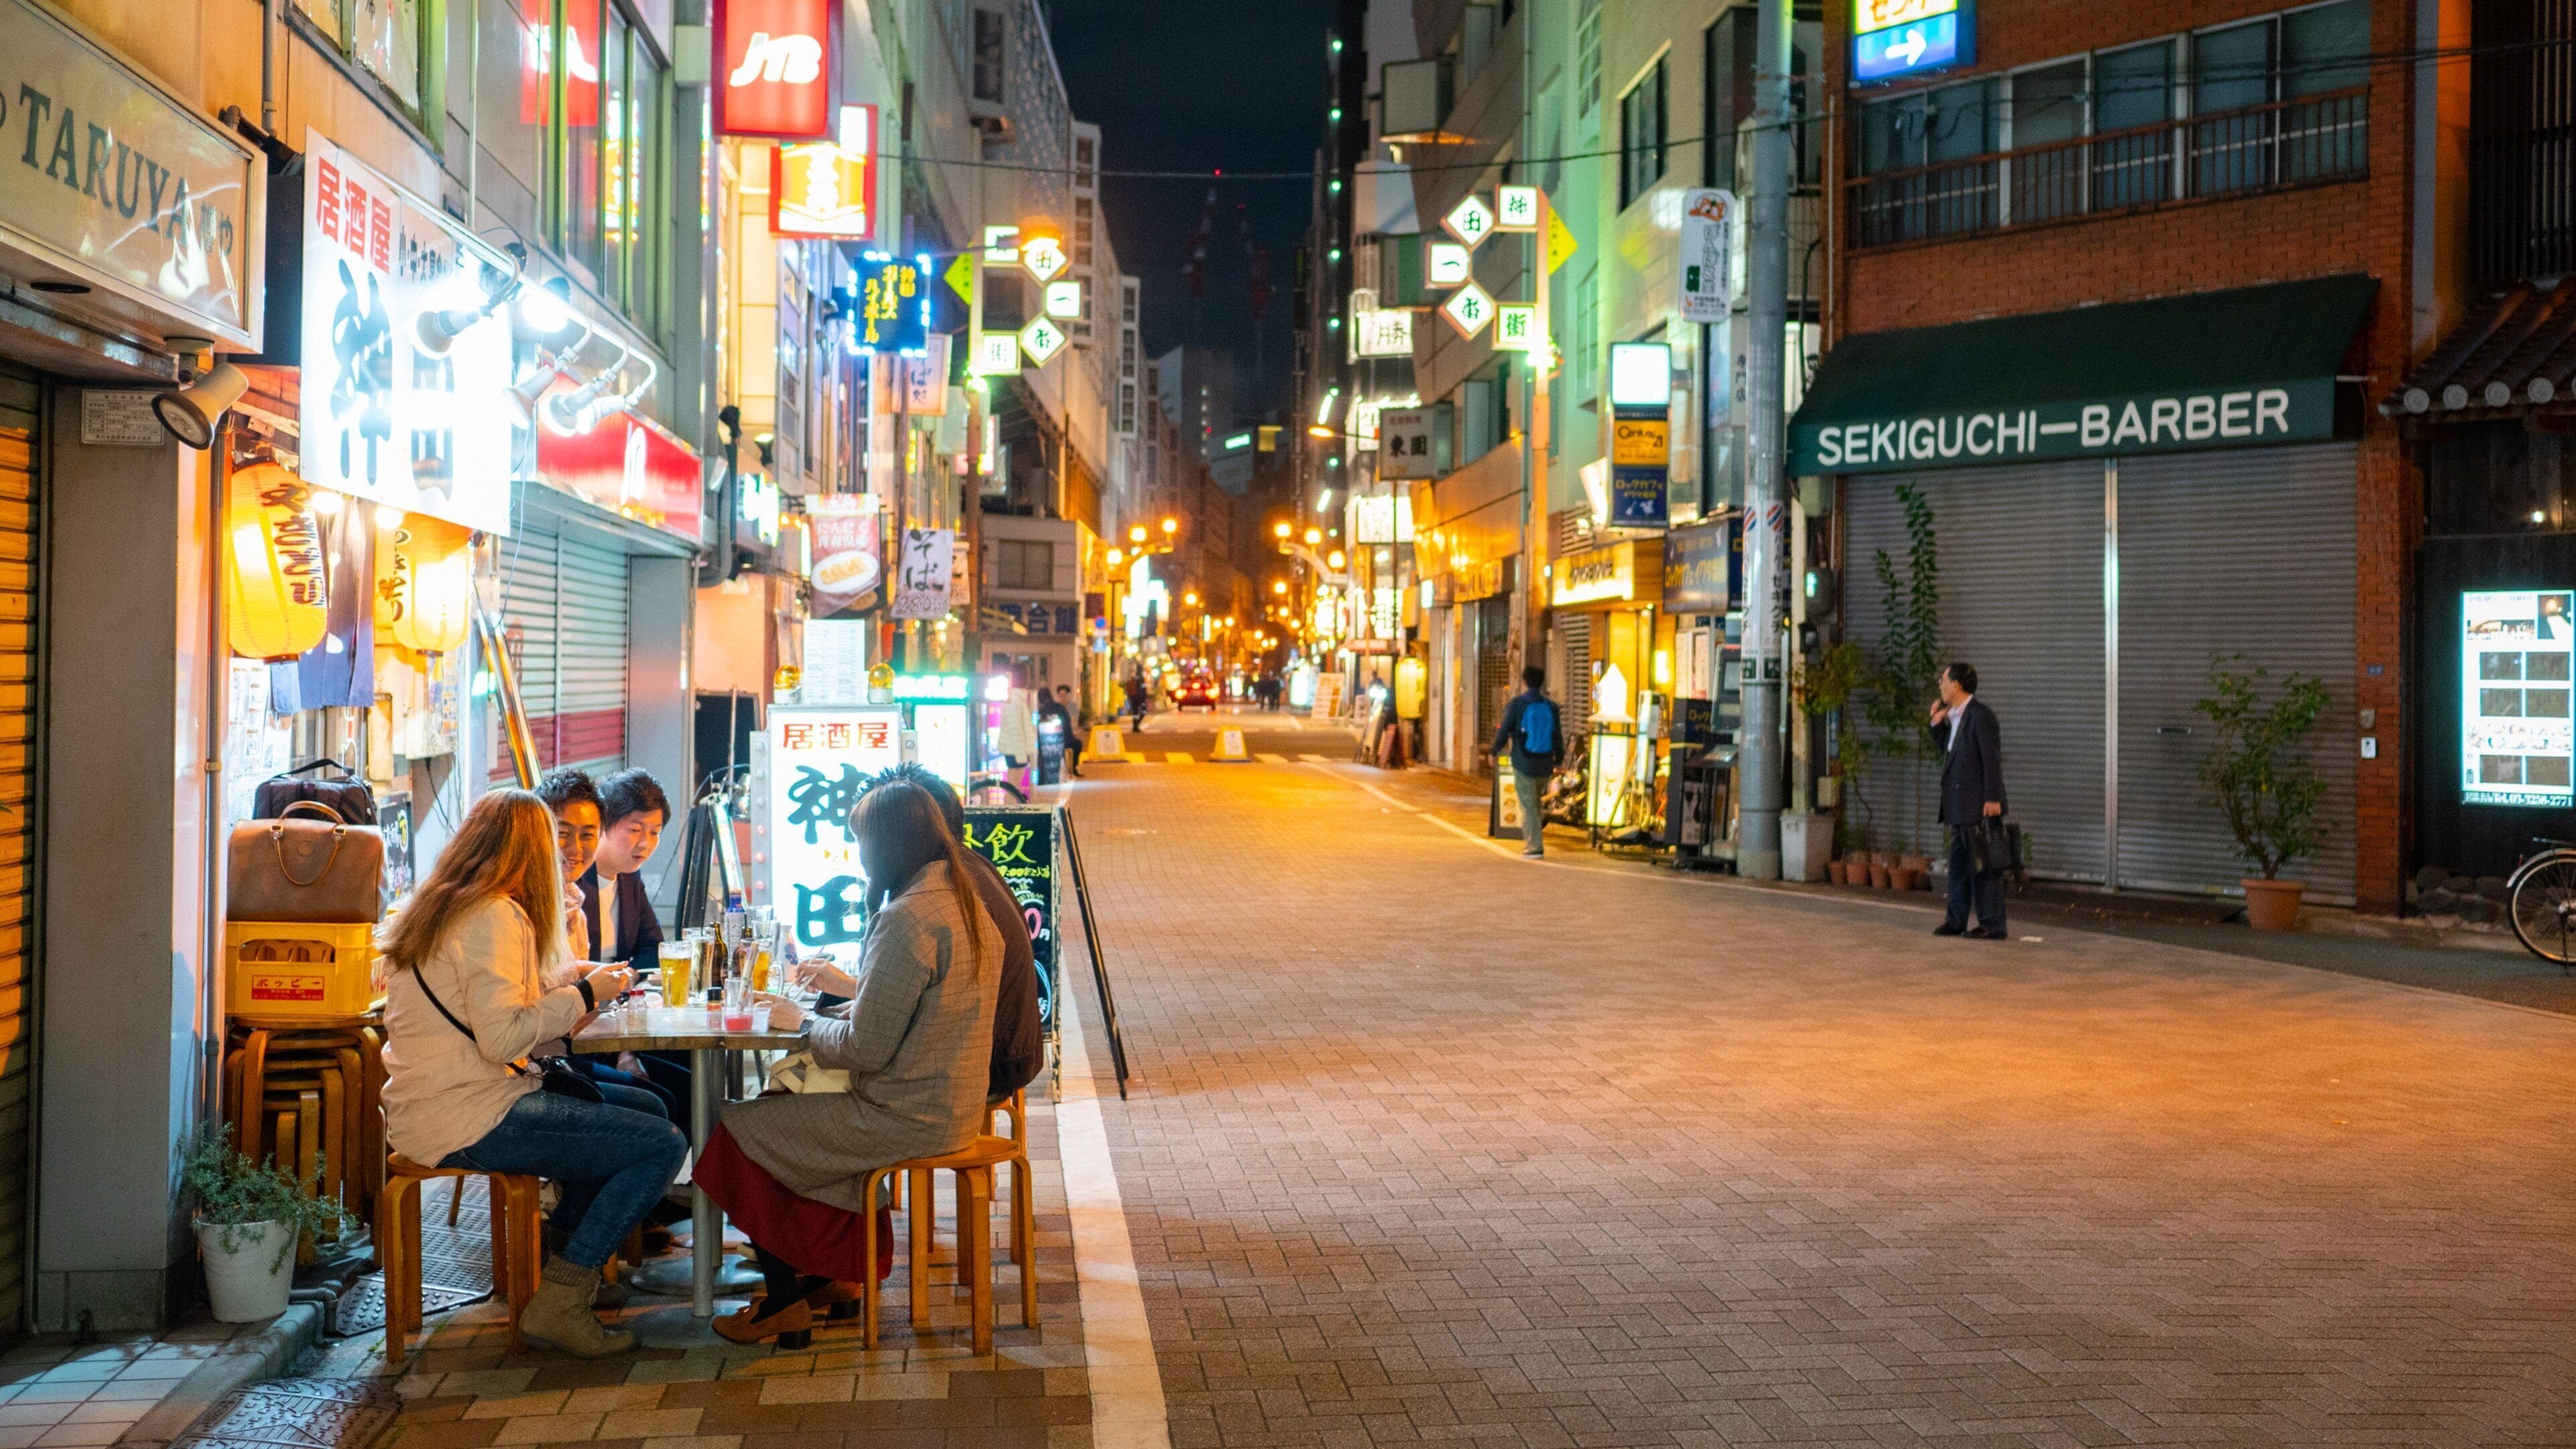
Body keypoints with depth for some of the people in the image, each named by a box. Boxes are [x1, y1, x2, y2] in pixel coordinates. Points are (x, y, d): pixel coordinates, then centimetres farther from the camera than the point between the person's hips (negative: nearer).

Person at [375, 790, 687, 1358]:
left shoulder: (436, 907, 17)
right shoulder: (493, 916, -13)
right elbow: (501, 1036, -22)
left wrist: (570, 986, 17)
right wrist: (583, 993, -11)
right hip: (469, 1120, -10)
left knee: (643, 1109, 20)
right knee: (665, 1146, -13)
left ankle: (571, 1260, 23)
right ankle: (559, 1303, -8)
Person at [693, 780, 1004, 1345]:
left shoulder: (906, 918, -23)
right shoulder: (967, 902, 7)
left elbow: (867, 1048, -21)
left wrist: (803, 1022, -4)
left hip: (905, 1118, -10)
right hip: (951, 1106, 10)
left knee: (740, 1130, 3)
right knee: (789, 1111, 25)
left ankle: (784, 1300, 14)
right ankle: (827, 1275, 28)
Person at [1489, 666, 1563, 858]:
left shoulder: (1516, 704, -8)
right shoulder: (1551, 707, 2)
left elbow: (1504, 732, -7)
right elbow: (1558, 736, 6)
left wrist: (1494, 752, 8)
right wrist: (1559, 759, 18)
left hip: (1523, 764, -4)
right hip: (1545, 765, 4)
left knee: (1528, 806, 0)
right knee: (1538, 804, 19)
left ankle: (1535, 846, -4)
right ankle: (1532, 841, 23)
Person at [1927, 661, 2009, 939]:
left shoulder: (1980, 715, -14)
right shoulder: (1954, 716, 14)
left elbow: (1992, 759, -17)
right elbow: (1947, 749, 25)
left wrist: (1992, 799, -21)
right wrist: (1937, 723, 11)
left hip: (1979, 805, -10)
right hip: (1960, 807, 10)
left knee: (1983, 865, -6)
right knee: (1958, 864, 14)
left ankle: (1992, 925, -2)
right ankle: (1956, 920, 21)